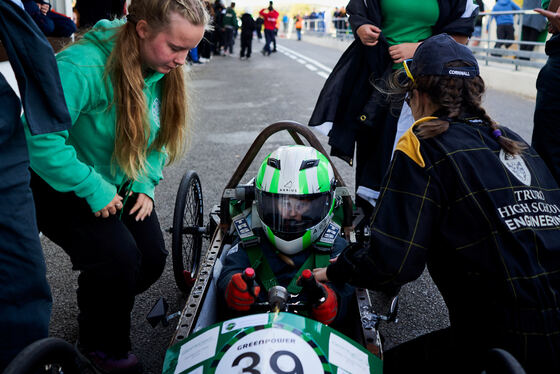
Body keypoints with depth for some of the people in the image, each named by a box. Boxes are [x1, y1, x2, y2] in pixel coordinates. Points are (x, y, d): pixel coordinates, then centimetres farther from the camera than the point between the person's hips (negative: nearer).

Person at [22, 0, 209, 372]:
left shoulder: (163, 69, -7)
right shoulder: (83, 66, -32)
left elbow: (159, 134, 6)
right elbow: (41, 140, -35)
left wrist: (146, 184, -7)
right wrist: (94, 189, -29)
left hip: (119, 185, 7)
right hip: (58, 186, -6)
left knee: (152, 257, -5)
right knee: (118, 256, -23)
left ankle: (105, 304, 29)